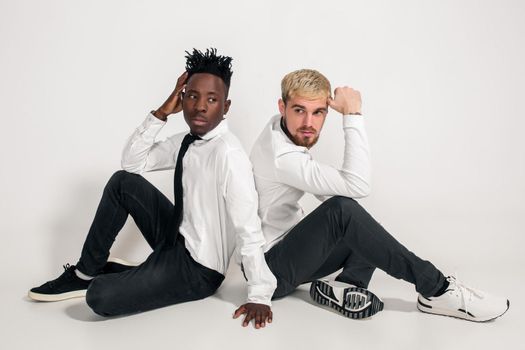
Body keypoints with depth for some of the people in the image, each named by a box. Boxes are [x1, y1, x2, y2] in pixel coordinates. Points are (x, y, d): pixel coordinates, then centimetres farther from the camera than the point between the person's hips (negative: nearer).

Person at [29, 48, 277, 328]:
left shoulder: (228, 154, -27)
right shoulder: (187, 141, -1)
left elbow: (249, 229, -28)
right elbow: (132, 162, 3)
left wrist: (259, 296, -25)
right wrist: (162, 112, -9)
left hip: (198, 269, -8)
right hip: (177, 238, 8)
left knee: (100, 297, -21)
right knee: (123, 181, 2)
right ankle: (86, 273, 14)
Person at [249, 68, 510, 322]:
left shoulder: (281, 129, 3)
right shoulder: (282, 157, -27)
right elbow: (358, 185, -31)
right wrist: (352, 115, -26)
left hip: (287, 250, 9)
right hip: (271, 272, -9)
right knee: (342, 210, -31)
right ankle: (436, 289, -22)